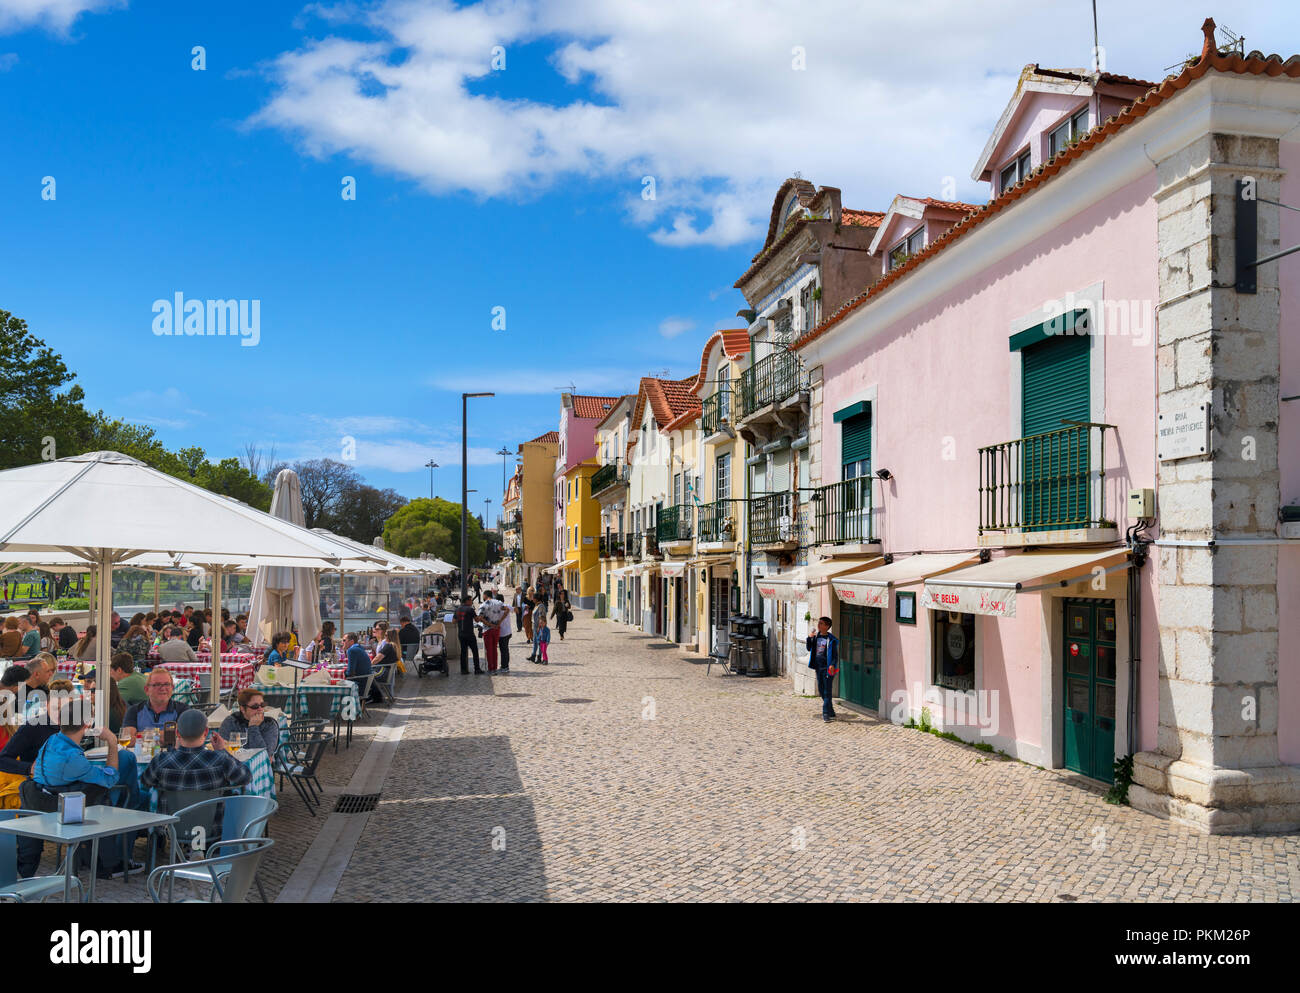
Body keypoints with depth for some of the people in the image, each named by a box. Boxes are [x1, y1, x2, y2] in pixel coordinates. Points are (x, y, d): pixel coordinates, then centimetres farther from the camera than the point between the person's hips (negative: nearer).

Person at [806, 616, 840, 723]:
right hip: (818, 667, 7)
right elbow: (809, 648, 13)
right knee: (821, 690, 11)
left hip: (827, 668, -7)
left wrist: (832, 665, -21)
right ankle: (831, 713, 23)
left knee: (827, 691, -6)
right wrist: (809, 638, -3)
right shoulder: (816, 637, 9)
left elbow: (835, 654, -8)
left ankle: (826, 714, -3)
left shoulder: (831, 639, -8)